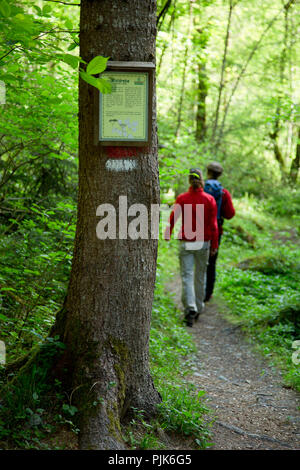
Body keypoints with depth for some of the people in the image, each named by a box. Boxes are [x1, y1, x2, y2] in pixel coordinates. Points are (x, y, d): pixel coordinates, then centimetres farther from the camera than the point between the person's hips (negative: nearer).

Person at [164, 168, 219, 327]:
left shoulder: (182, 198, -6)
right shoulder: (209, 199, -5)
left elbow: (173, 219, -1)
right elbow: (213, 225, -4)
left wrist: (167, 234, 18)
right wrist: (214, 245, 4)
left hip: (186, 243, -1)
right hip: (203, 243, 1)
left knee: (187, 276, -1)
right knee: (200, 276, 15)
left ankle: (190, 309, -17)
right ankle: (198, 309, 25)